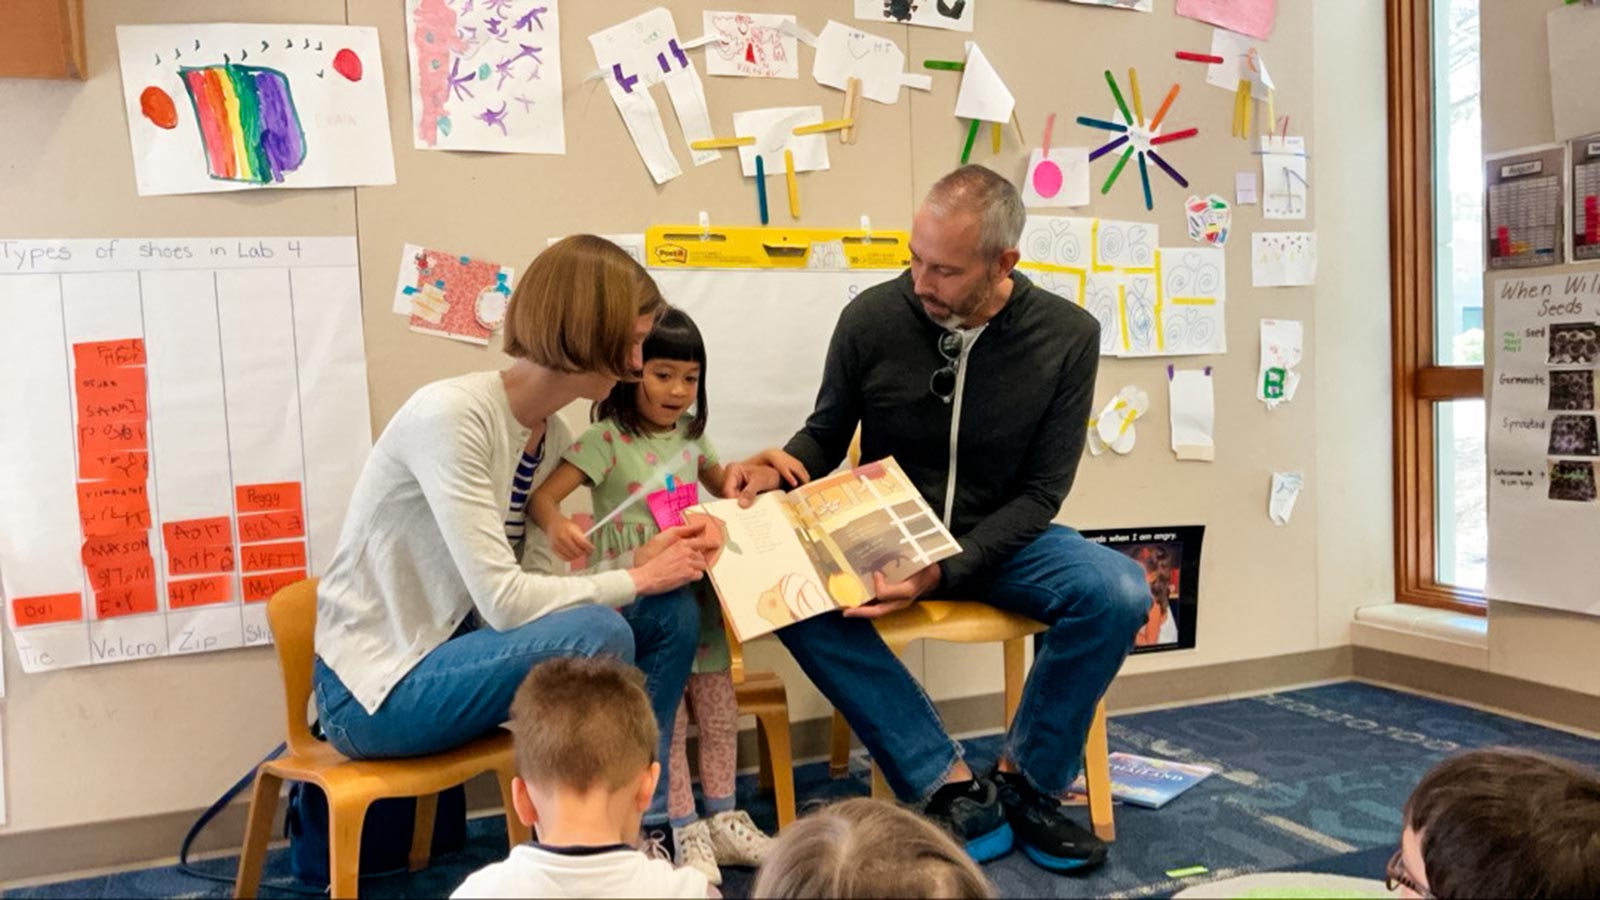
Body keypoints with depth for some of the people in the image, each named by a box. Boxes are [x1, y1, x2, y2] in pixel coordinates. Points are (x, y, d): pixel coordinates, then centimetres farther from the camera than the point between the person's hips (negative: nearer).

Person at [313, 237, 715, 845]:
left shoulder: (553, 435, 2)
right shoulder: (450, 415, -25)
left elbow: (534, 583, -1)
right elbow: (504, 601, -28)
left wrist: (639, 560, -13)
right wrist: (637, 579, -17)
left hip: (452, 645, 8)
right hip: (375, 690, -8)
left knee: (670, 612, -3)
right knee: (596, 633, -29)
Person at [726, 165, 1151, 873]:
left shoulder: (1068, 337, -10)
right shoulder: (872, 317, -11)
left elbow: (1041, 493, -9)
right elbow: (825, 436, 5)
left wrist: (946, 571, -24)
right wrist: (775, 471, -19)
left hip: (1000, 539, 0)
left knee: (1118, 593, -29)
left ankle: (1026, 782, -5)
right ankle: (952, 786, -21)